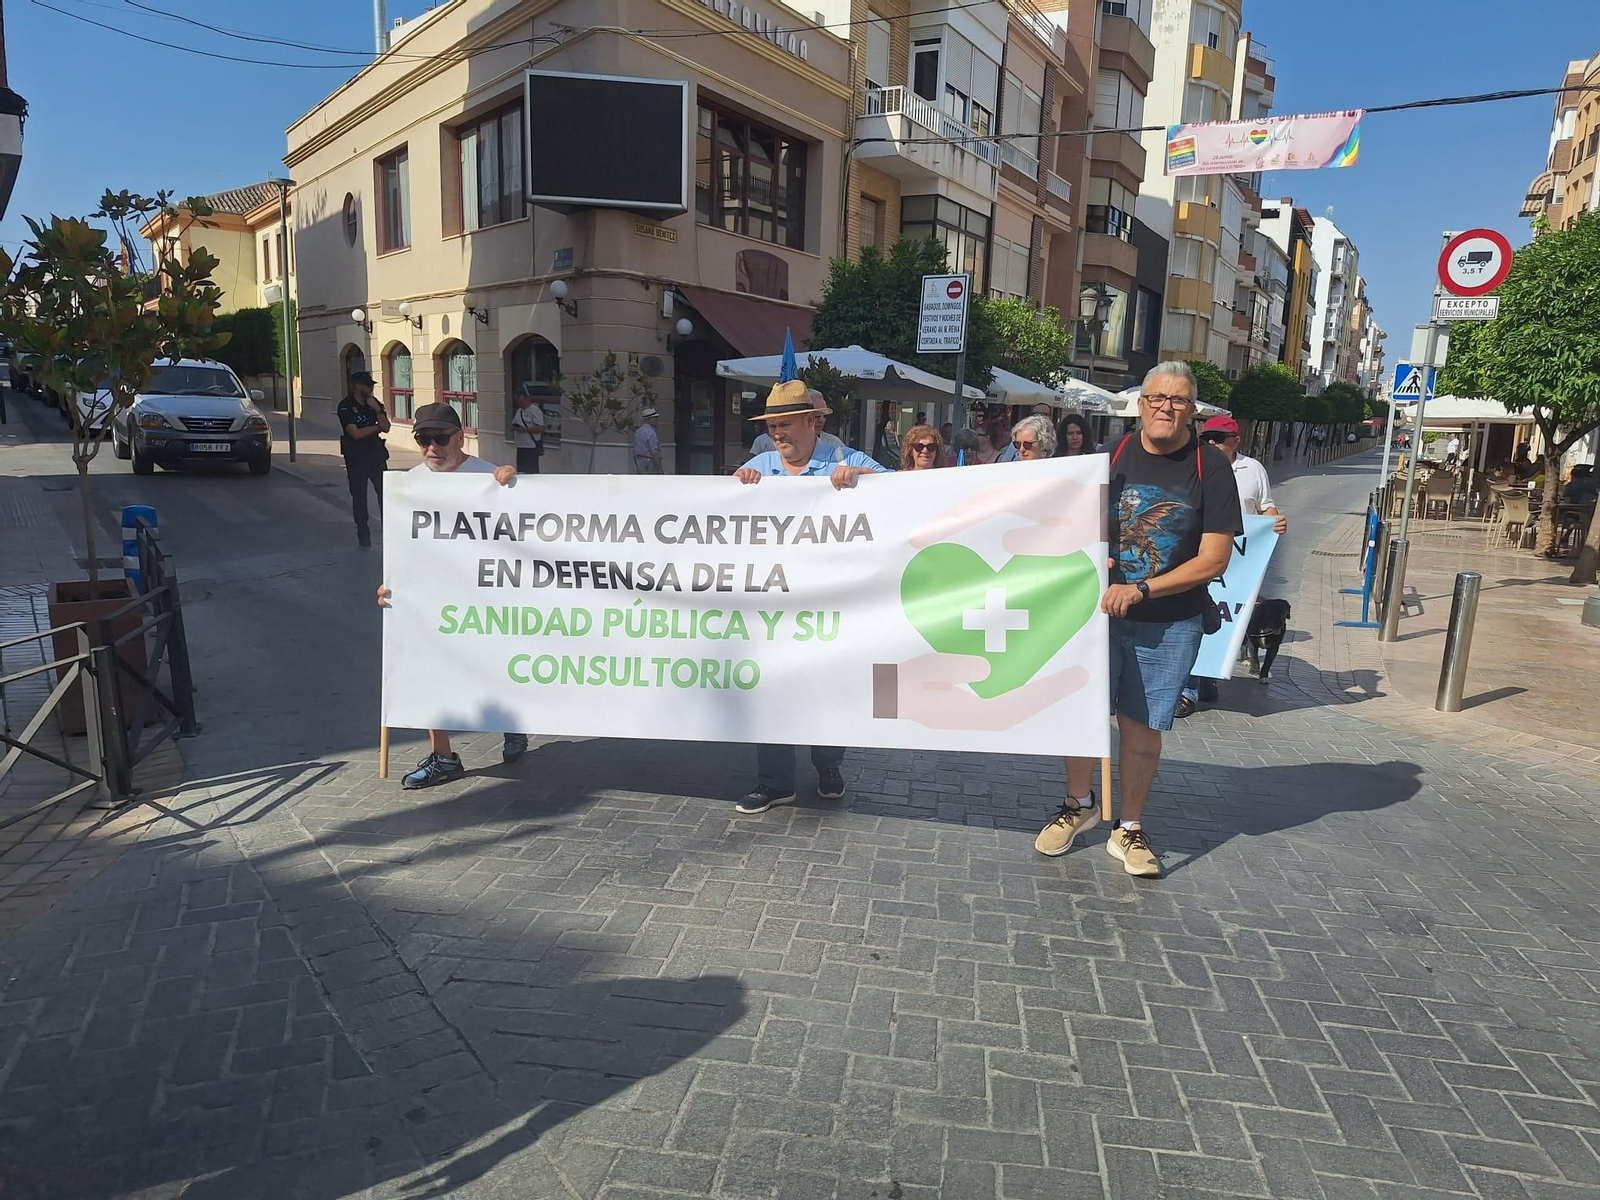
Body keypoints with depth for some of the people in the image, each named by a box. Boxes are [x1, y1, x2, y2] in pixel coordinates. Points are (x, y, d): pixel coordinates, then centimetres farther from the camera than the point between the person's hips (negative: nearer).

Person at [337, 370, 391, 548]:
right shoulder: (345, 406, -10)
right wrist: (377, 427, -6)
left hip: (376, 453, 4)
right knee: (359, 495, 4)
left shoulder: (373, 402, 6)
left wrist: (377, 409, -15)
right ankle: (363, 534, 13)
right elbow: (356, 433, -17)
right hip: (356, 457, -4)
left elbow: (386, 427, -1)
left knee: (385, 492, -1)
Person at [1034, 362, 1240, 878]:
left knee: (1142, 726, 6)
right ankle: (1079, 805, 31)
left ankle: (1128, 829, 25)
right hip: (1100, 608, 2)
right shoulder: (1112, 457, 1)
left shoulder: (1210, 468, -6)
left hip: (1170, 624, -2)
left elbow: (1213, 560, -10)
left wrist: (1140, 589, -18)